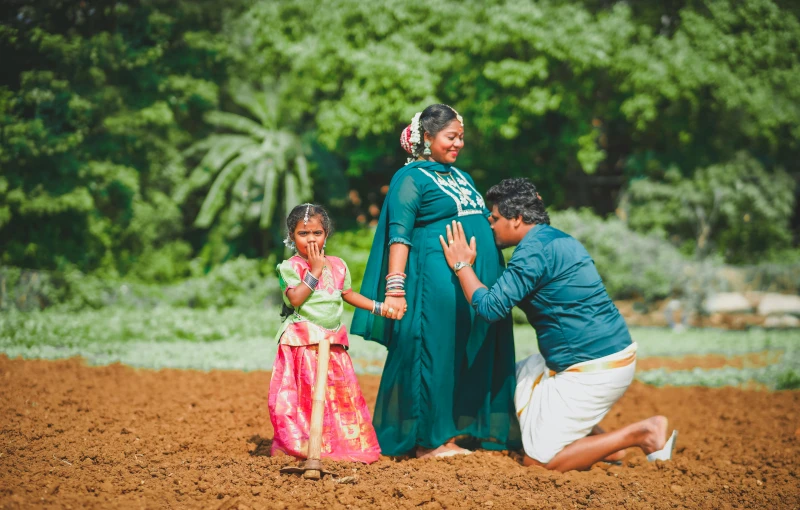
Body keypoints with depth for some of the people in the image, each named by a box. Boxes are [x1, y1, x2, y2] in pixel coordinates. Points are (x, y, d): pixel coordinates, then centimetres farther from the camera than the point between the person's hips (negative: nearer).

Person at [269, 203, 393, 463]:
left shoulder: (337, 265, 11)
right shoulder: (290, 267, -6)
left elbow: (347, 294, 23)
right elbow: (295, 298, -20)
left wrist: (379, 307, 19)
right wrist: (315, 270, -18)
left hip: (333, 342, 5)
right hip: (302, 341, -5)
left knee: (341, 390, 7)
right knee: (305, 390, -6)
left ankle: (345, 442, 16)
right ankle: (295, 441, 3)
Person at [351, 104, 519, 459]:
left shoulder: (461, 177, 22)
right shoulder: (411, 178, -2)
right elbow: (399, 234, -11)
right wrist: (395, 286, -19)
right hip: (438, 282, -8)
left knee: (479, 359, 6)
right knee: (437, 356, -5)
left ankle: (469, 430, 14)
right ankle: (430, 440, 2)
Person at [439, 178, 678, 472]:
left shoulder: (534, 249, -16)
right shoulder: (556, 239, 16)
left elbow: (491, 307, -17)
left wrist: (462, 265, -3)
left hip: (593, 370, -10)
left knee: (538, 460, -5)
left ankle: (639, 434, -6)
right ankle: (599, 439, 13)